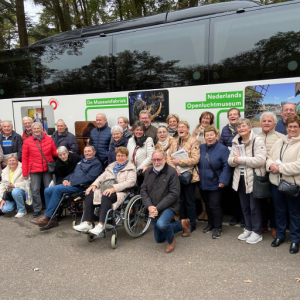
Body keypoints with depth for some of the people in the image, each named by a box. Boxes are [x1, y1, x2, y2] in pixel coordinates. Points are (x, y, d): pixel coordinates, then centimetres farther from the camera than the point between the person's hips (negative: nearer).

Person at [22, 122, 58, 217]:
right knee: (35, 190, 1)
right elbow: (24, 158, 2)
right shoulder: (27, 142, 1)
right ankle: (37, 209, 16)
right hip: (34, 170, -1)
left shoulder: (49, 139, 4)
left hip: (47, 168, 1)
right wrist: (25, 173, 0)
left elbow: (54, 152, 11)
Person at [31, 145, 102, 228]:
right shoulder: (81, 161, 27)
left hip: (80, 186, -9)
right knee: (47, 191, -5)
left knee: (57, 189, -28)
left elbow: (89, 178, -15)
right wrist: (66, 179, 8)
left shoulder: (96, 163, -2)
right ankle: (52, 219, -3)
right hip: (70, 184, 9)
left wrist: (72, 183, -17)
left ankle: (46, 217, -21)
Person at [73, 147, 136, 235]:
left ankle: (101, 225, -35)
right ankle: (87, 223, -22)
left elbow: (130, 182, -10)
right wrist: (94, 185, -1)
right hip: (106, 189, 6)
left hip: (119, 192, -6)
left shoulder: (131, 168, 7)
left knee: (106, 196, -36)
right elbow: (102, 177, 21)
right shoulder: (111, 166, 28)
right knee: (90, 194, -20)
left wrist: (113, 188, -22)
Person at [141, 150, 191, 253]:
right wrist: (149, 206, -16)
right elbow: (143, 190, 0)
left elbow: (174, 194, -19)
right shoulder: (149, 172, 3)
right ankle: (182, 224, 35)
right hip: (153, 209, 6)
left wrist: (158, 208, -22)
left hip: (169, 207, -6)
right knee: (159, 239, 16)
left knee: (161, 224, -37)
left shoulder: (172, 172, -14)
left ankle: (171, 240, -2)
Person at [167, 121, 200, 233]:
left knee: (190, 202, 4)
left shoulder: (193, 141, -7)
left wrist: (179, 162, -17)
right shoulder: (175, 142, 11)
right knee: (181, 200, 15)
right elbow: (168, 157, 4)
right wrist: (174, 168, -13)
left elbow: (195, 159, -17)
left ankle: (191, 225, 18)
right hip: (177, 175, 6)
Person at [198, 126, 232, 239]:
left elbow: (227, 166, -14)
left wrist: (223, 181, -20)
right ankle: (210, 224, 36)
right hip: (203, 184, 5)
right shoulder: (201, 148, 5)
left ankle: (218, 227, 20)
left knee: (215, 206, 0)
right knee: (207, 205, 18)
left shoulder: (222, 149, -11)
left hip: (215, 185, -5)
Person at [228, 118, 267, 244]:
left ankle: (257, 233, 19)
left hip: (254, 178, -6)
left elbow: (260, 160, -22)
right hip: (240, 178, 6)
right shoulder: (236, 142, 11)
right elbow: (230, 160, 9)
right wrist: (234, 160, -16)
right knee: (245, 206, 16)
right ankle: (248, 229, 32)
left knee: (254, 207, 4)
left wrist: (240, 159, -18)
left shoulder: (257, 140, -10)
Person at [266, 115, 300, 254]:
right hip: (276, 182, 5)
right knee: (279, 210, 18)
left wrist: (280, 167, -19)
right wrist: (271, 165, -10)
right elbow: (269, 157, 11)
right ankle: (280, 236, 35)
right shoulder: (280, 141, 10)